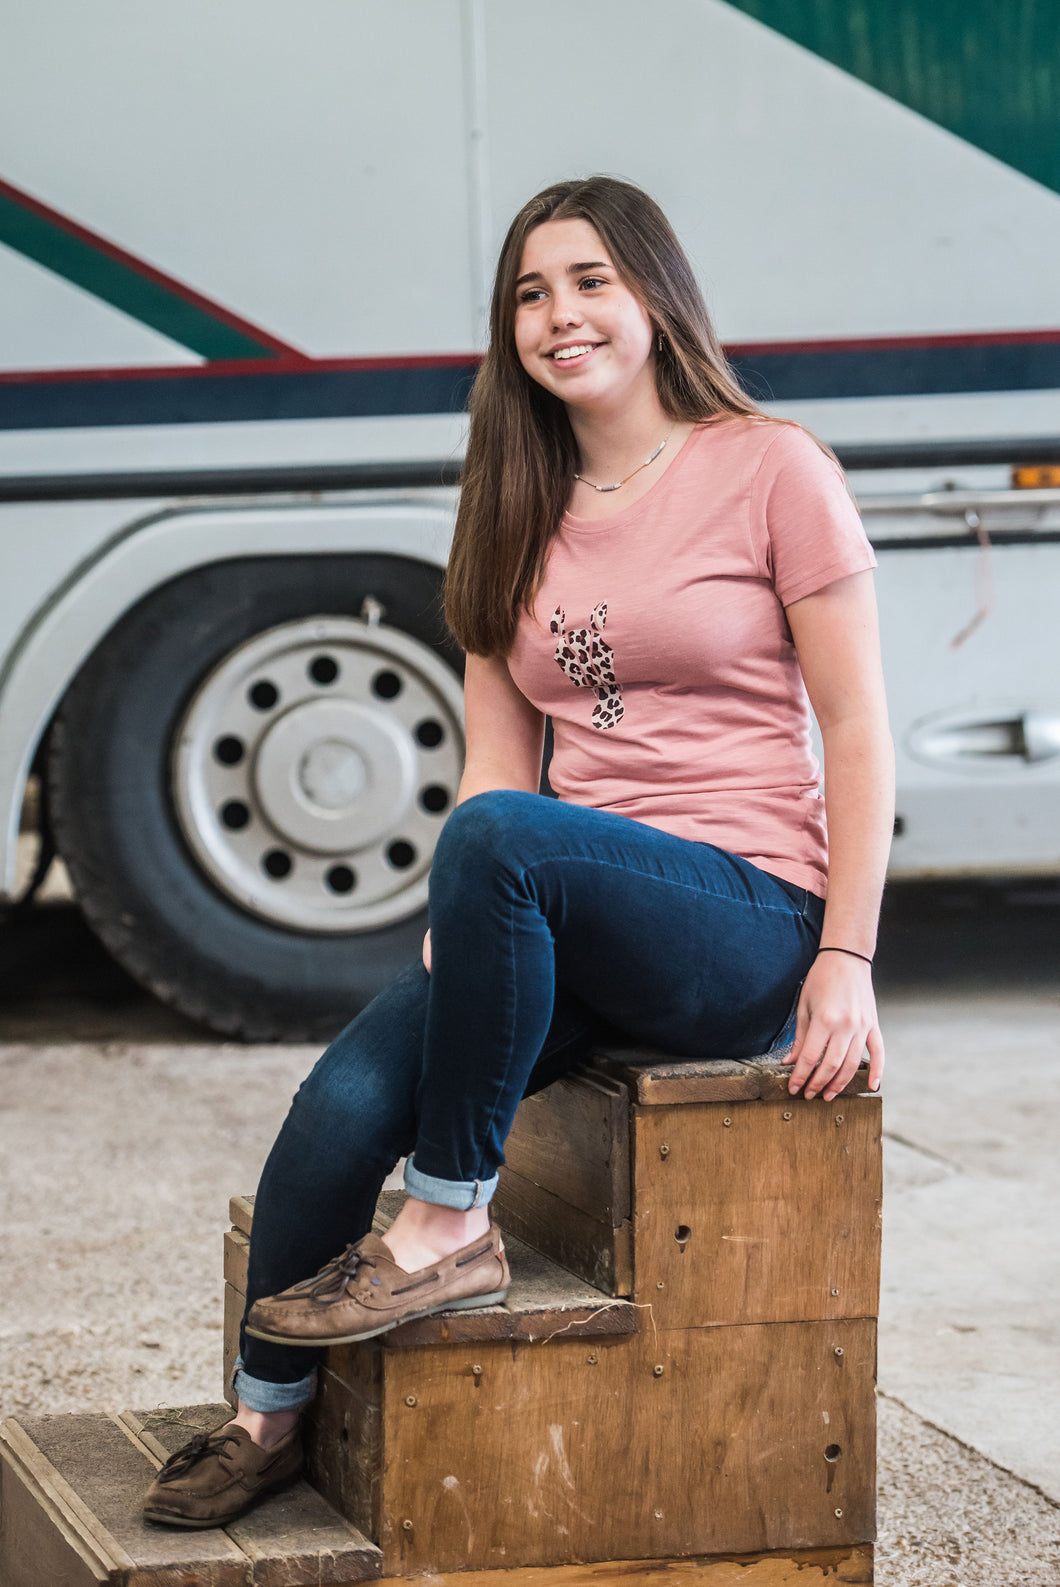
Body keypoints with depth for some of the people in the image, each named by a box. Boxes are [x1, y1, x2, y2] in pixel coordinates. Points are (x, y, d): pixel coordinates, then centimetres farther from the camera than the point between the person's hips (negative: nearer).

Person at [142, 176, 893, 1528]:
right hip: (575, 928, 5)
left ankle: (449, 1230, -22)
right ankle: (267, 1415, -1)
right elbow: (500, 757, 11)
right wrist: (468, 930, -8)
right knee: (348, 1098, -21)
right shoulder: (522, 515, 16)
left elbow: (857, 731, -3)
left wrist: (847, 962, -10)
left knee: (499, 837, -35)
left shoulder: (772, 469, 0)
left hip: (747, 921, -5)